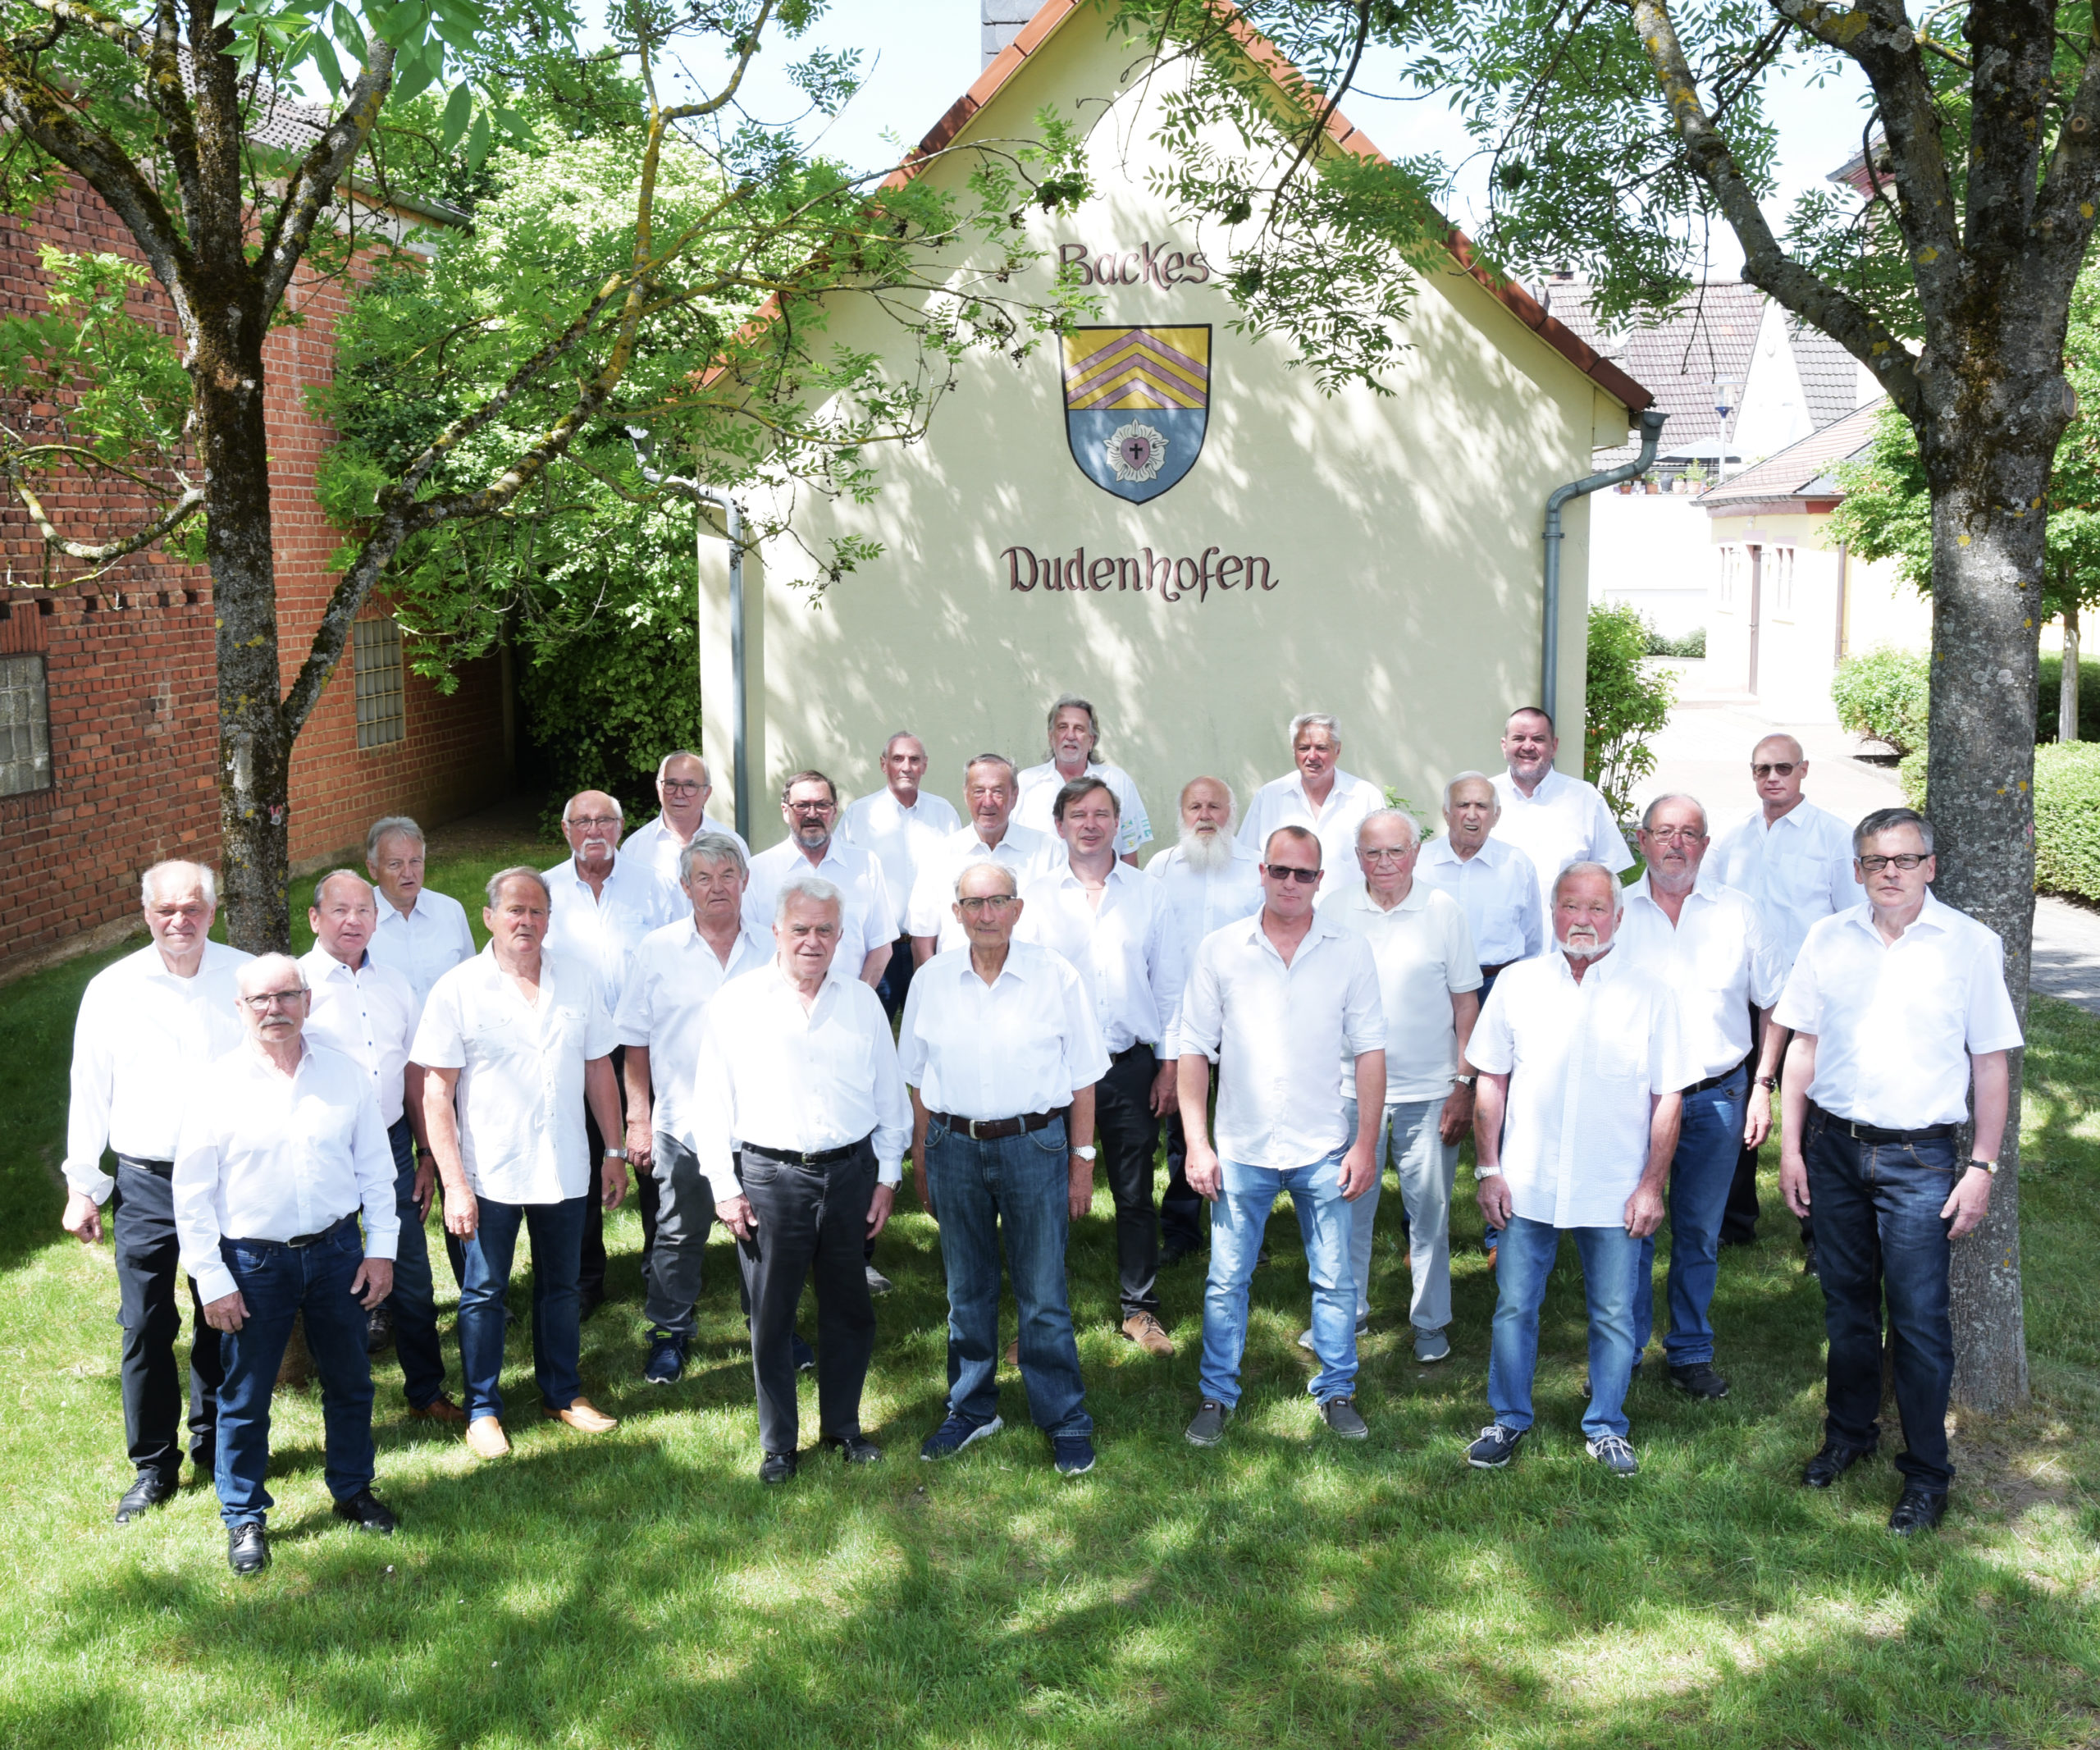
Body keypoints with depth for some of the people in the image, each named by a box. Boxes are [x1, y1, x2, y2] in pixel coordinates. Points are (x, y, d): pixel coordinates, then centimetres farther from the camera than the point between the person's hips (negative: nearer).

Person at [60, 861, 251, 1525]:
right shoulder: (111, 990, -1)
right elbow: (90, 1093, 5)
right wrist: (82, 1185, 5)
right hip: (146, 1182, -1)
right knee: (146, 1327, 1)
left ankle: (215, 1443, 30)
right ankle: (153, 1465, 15)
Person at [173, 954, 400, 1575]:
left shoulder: (348, 1076, -3)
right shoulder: (215, 1087, -10)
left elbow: (376, 1168, 5)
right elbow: (191, 1192, -6)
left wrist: (382, 1247, 2)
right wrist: (212, 1280, -8)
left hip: (337, 1250, 2)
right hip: (253, 1262, -2)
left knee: (349, 1383, 16)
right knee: (245, 1397, 9)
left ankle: (353, 1489, 36)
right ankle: (244, 1517, 27)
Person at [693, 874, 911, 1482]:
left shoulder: (862, 1002, 7)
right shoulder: (737, 1002, -2)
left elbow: (890, 1096, 11)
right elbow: (711, 1103, -1)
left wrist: (887, 1177, 7)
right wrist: (725, 1187, -4)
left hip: (850, 1172, 3)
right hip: (769, 1177, -2)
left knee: (849, 1309, 12)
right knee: (771, 1315, 5)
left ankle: (843, 1425, 29)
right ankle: (777, 1442, 19)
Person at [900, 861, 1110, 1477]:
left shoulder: (1055, 976, -5)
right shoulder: (931, 980, 2)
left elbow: (1082, 1078, 0)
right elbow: (918, 1079, 10)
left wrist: (1083, 1161, 0)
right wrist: (921, 1159, 10)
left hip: (1034, 1144, -2)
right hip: (955, 1146, 3)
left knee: (1043, 1294, 3)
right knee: (967, 1291, 15)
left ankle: (1066, 1420, 17)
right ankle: (971, 1410, 31)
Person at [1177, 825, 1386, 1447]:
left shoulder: (1349, 951, 0)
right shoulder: (1220, 949, -1)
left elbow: (1369, 1051, 2)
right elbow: (1194, 1050, 0)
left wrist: (1366, 1143, -3)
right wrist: (1196, 1143, -5)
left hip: (1324, 1149, 0)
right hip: (1241, 1148, 0)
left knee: (1335, 1281, 8)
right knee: (1226, 1280, 7)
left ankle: (1336, 1392, 25)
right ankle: (1217, 1396, 21)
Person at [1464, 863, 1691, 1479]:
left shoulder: (1650, 995, -2)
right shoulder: (1518, 983, 2)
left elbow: (1668, 1097, 1)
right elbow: (1491, 1081, 5)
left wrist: (1653, 1183, -4)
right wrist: (1489, 1168, 1)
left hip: (1615, 1193, -1)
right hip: (1527, 1185, 1)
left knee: (1613, 1316, 9)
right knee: (1514, 1307, 9)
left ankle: (1606, 1428, 26)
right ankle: (1509, 1421, 25)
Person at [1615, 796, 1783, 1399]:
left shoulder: (1736, 912, 3)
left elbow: (1772, 1004, 8)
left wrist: (1762, 1088, 2)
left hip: (1716, 1099, 1)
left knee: (1700, 1234, 10)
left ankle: (1690, 1354, 24)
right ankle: (1621, 1355, 18)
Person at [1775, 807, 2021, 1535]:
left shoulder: (1970, 944, -4)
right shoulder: (1827, 940, 4)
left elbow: (1991, 1064, -2)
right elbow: (1803, 1046, 9)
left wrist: (1981, 1167, -5)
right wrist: (1790, 1145, 4)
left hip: (1919, 1155, -3)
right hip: (1834, 1146, 3)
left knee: (1919, 1318, -2)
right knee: (1846, 1303, 14)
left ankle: (1926, 1474, 11)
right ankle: (1849, 1433, 32)